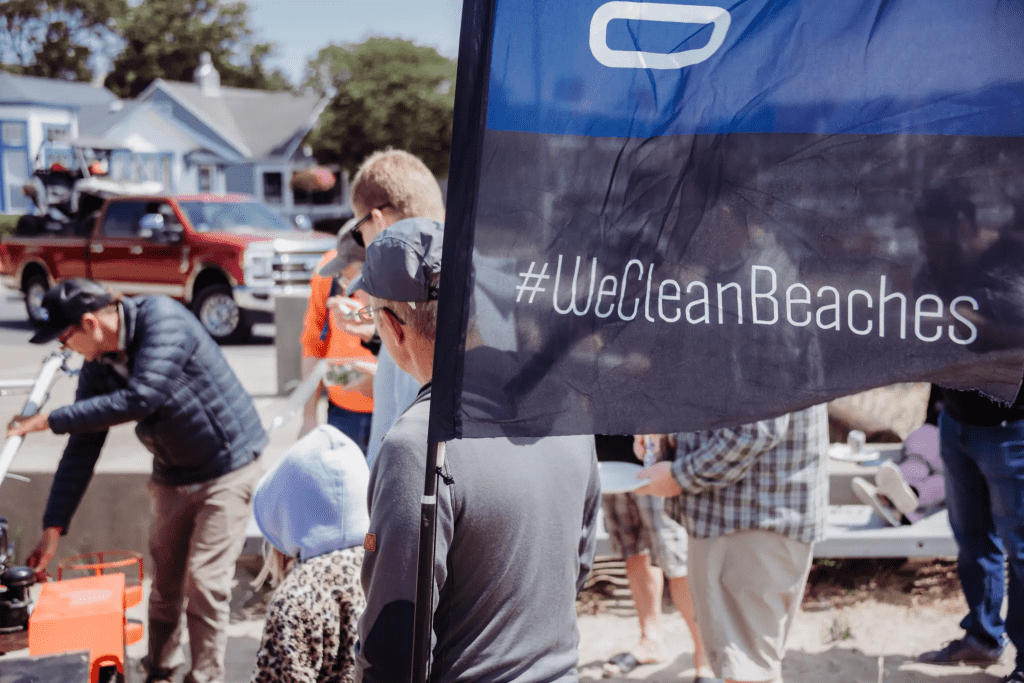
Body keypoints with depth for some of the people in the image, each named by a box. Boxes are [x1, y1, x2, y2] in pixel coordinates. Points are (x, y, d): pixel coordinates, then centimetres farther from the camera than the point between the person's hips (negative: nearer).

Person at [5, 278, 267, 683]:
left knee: (205, 582, -7)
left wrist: (52, 420, -24)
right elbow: (81, 451, 1)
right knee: (165, 582, 10)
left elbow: (138, 400, -31)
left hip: (227, 469, -6)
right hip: (172, 476, 6)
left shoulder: (161, 318, -22)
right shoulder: (97, 366, -2)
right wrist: (53, 528, -1)